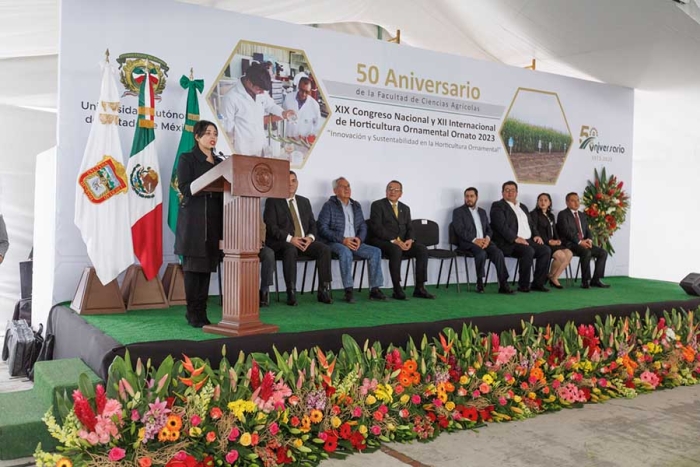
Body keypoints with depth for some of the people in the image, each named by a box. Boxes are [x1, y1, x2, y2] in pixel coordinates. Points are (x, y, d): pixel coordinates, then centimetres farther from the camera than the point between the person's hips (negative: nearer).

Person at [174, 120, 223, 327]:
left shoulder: (219, 162, 18)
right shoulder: (187, 159, 2)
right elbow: (185, 188, -11)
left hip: (214, 219, 5)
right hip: (193, 218, -5)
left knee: (207, 265, 4)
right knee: (193, 265, -3)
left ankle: (202, 312, 10)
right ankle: (193, 313, 3)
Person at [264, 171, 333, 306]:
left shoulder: (304, 201, 21)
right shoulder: (273, 201, 5)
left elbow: (312, 224, 17)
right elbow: (271, 226, -7)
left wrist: (310, 237, -7)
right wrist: (290, 239, -19)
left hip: (304, 241, 5)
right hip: (281, 242, -4)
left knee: (325, 249, -22)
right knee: (290, 250, -39)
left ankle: (324, 291, -21)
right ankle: (291, 293, -35)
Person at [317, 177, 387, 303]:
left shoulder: (356, 205, 18)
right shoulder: (329, 206, 0)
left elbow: (363, 226, 18)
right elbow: (323, 229, -9)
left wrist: (359, 238, -6)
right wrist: (342, 240, -18)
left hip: (355, 242, 5)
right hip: (335, 243, -5)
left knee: (376, 251, -17)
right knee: (346, 252, -38)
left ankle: (374, 289, -17)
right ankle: (348, 291, -33)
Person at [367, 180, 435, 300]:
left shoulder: (405, 208, 19)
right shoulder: (378, 205, 0)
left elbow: (409, 228, 14)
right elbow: (377, 227, -12)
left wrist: (410, 240, -10)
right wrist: (394, 240, -22)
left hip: (402, 242, 6)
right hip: (382, 241, -6)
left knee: (422, 249, -18)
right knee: (396, 250, -37)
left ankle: (419, 288, -16)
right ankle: (397, 290, -31)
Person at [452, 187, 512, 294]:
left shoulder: (482, 212, 23)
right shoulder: (458, 211, 5)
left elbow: (489, 229, 17)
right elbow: (460, 230, -8)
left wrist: (487, 238, -7)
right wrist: (474, 240, -19)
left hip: (483, 241, 5)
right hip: (467, 243, -5)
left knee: (498, 253, -24)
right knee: (481, 253, -35)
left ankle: (503, 284, -23)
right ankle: (480, 283, -19)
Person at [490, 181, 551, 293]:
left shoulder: (523, 207, 25)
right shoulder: (498, 206, 1)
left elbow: (531, 224, 27)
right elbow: (501, 226, -13)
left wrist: (536, 235, 6)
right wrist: (515, 238, -22)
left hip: (528, 241, 7)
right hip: (509, 243, -7)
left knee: (546, 250, -15)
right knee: (529, 251, -32)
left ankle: (538, 283, -10)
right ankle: (523, 285, -21)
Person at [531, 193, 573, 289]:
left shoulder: (551, 216, 24)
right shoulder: (534, 214, 1)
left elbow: (555, 231, 22)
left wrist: (557, 240, -2)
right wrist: (548, 241, -17)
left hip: (552, 243, 7)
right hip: (542, 243, -7)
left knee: (569, 253, -19)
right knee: (561, 255, -27)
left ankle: (554, 277, -8)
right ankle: (551, 276, -4)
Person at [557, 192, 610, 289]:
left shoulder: (582, 215, 22)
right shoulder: (563, 214, -1)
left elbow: (587, 230, 17)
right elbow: (566, 231, -13)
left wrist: (589, 240, -6)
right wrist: (579, 242, -20)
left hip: (584, 243, 8)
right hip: (570, 244, -7)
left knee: (603, 253, -9)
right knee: (587, 252, -33)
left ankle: (595, 280, -6)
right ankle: (585, 281, -22)